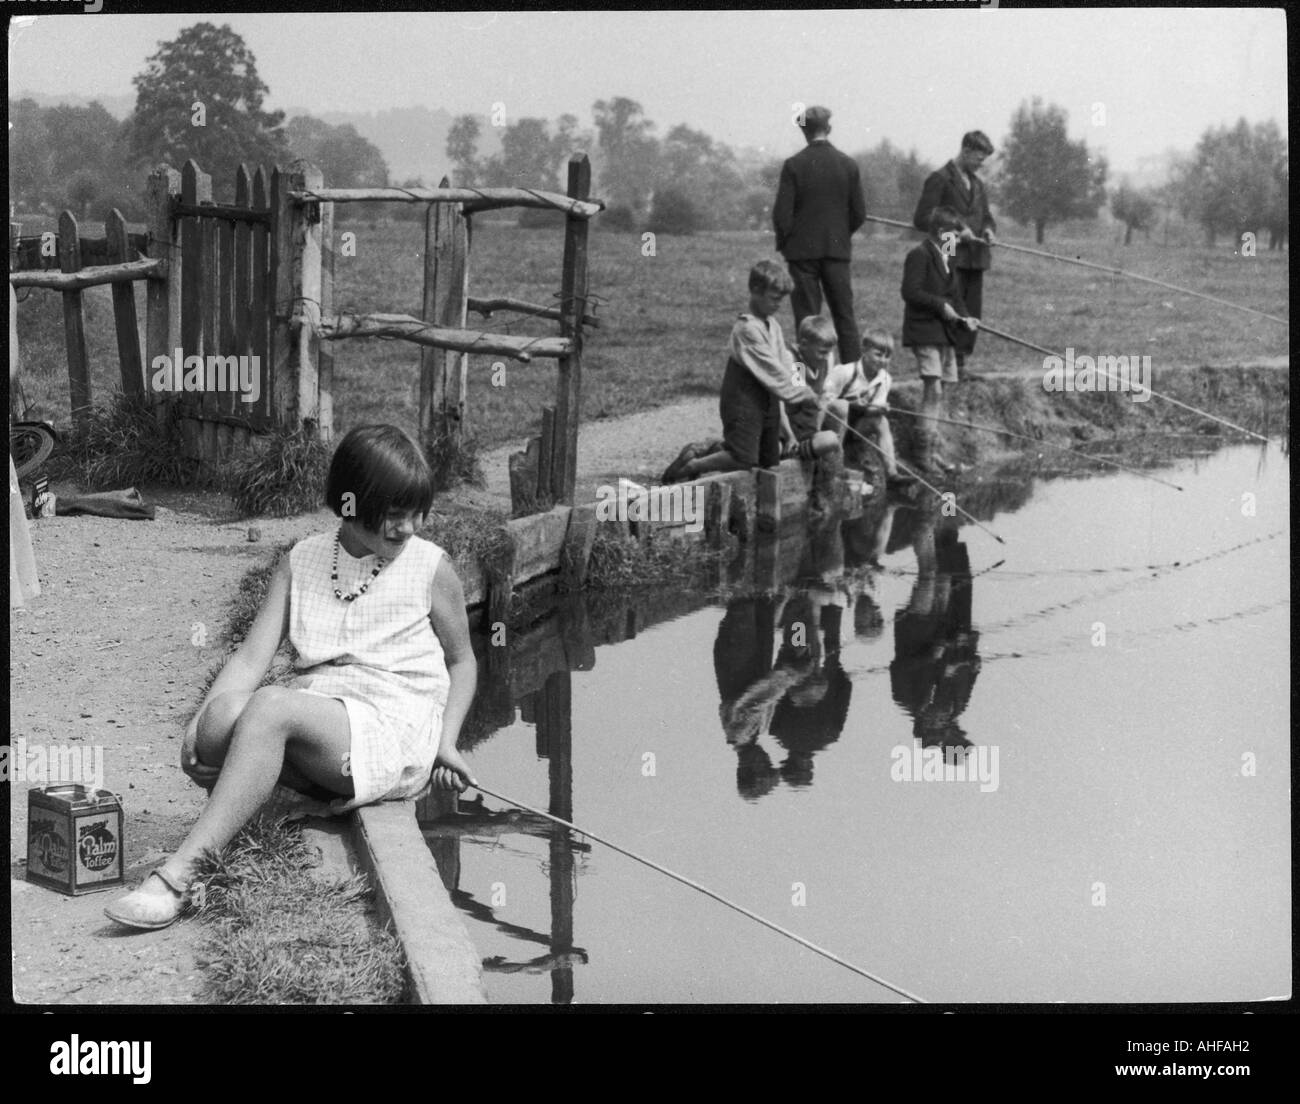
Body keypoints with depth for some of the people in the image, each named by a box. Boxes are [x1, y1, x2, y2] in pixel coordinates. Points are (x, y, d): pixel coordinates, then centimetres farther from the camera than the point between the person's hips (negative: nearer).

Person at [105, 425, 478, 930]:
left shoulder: (430, 567, 4)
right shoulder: (301, 562, 11)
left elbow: (461, 660, 17)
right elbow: (252, 656, 3)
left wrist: (447, 742, 4)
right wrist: (202, 720, -14)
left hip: (394, 726, -4)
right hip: (317, 707, 4)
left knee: (270, 706, -34)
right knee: (222, 717, -30)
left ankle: (179, 874, -38)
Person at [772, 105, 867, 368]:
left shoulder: (793, 165, -10)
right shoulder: (848, 164, 0)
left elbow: (782, 213, -11)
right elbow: (859, 214, 2)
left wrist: (783, 243, 5)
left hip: (802, 250, -3)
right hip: (838, 248, 3)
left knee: (806, 317, 2)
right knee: (845, 315, 10)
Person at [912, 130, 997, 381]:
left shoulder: (977, 184, 18)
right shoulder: (940, 180, -5)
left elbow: (986, 216, 25)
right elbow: (921, 219, -11)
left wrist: (988, 229, 1)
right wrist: (956, 230, -18)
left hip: (975, 257, 7)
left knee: (973, 313, 6)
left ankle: (961, 364, 12)